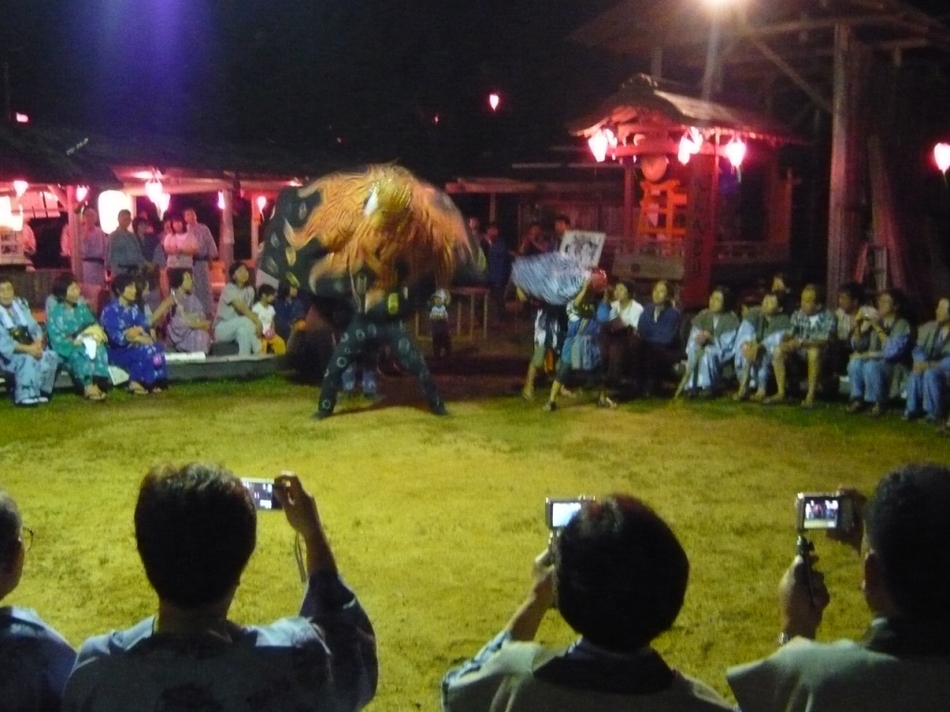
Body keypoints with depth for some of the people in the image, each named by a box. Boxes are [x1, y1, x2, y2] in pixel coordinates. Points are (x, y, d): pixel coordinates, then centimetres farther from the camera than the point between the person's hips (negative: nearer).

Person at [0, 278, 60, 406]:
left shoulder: (21, 305, 9)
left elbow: (34, 327, 5)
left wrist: (37, 344, -15)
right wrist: (27, 349, -27)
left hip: (28, 349, 6)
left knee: (52, 356, -18)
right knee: (27, 358, -35)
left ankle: (42, 392, -8)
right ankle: (24, 396, -23)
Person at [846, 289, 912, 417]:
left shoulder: (901, 324, -8)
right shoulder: (873, 319, 8)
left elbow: (893, 350, -24)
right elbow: (858, 346, 8)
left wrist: (878, 328, -23)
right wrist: (858, 326, -8)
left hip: (891, 364, -5)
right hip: (870, 358, 5)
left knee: (871, 366, -35)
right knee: (855, 362, -27)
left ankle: (879, 403, -15)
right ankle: (858, 399, -14)